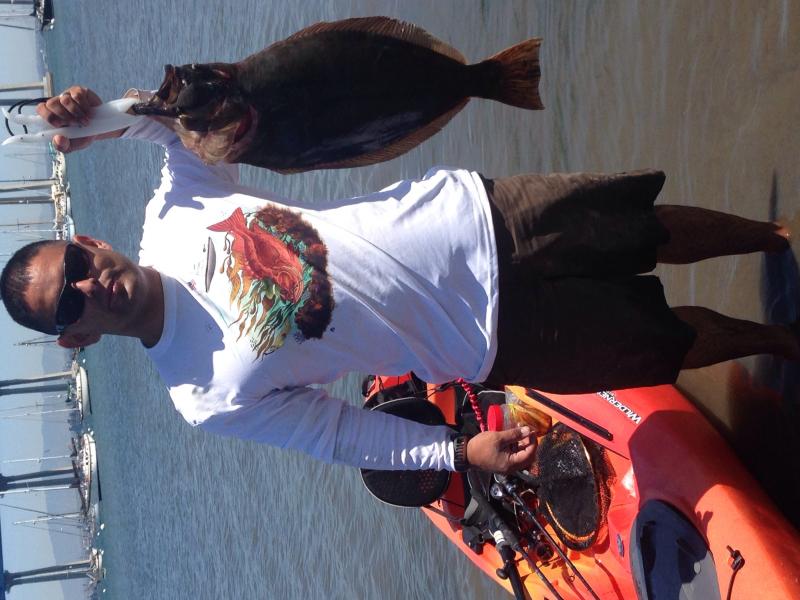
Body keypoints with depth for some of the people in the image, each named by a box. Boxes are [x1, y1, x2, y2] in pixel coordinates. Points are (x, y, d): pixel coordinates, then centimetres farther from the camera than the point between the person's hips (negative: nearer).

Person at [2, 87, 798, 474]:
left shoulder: (171, 215, -7)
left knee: (652, 231, 7)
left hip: (469, 210, 3)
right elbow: (340, 434, -7)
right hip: (494, 336, -3)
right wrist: (461, 452, -14)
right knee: (663, 342, 3)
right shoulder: (211, 398, -14)